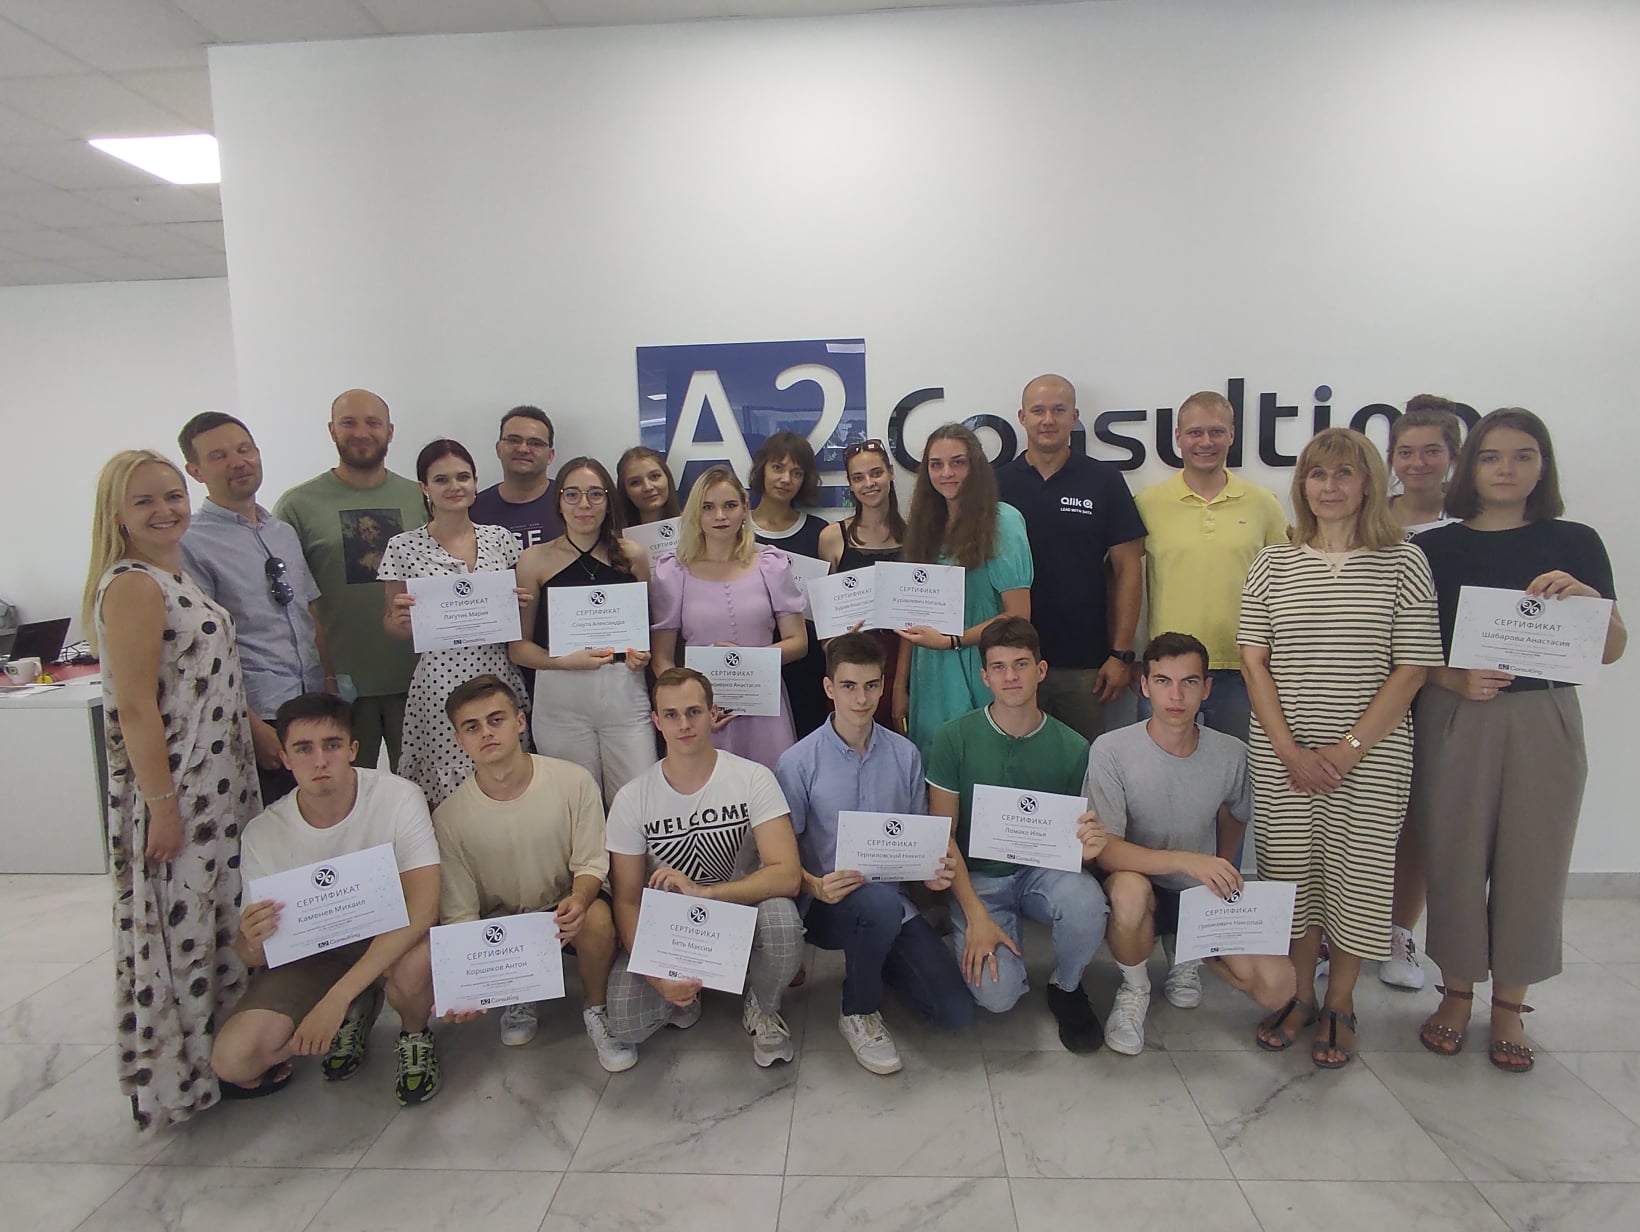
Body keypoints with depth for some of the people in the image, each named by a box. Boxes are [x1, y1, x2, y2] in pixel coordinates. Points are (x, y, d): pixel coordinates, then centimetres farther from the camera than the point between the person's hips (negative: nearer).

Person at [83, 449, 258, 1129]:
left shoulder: (178, 578, 12)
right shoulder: (132, 586, -16)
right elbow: (135, 706, -20)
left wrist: (273, 741, 19)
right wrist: (162, 807, -20)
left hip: (218, 780, 9)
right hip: (173, 788, -9)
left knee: (218, 914, 17)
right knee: (180, 920, 3)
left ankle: (220, 1052, 33)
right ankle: (180, 1072, 20)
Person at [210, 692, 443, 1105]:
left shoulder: (398, 799, -22)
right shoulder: (264, 833, -12)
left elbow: (422, 907, -30)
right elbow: (253, 957, -5)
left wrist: (336, 997, -35)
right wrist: (252, 941, -32)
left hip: (388, 936, -2)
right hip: (307, 952, 3)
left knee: (416, 965, -37)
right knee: (232, 1059, -18)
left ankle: (415, 1036, 1)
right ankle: (356, 1013, 11)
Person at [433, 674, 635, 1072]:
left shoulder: (573, 781, -17)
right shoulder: (449, 817, -14)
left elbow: (591, 865, -10)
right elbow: (459, 915, -10)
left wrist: (578, 900, -34)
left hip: (566, 908, -2)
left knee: (597, 917, -35)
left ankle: (596, 1010, -3)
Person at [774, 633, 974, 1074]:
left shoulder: (905, 754, 2)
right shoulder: (798, 762, -9)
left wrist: (932, 871, -11)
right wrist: (816, 885, -25)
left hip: (893, 897, 4)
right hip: (827, 904, -4)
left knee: (956, 1012, -8)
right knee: (882, 904, -38)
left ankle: (870, 962, 22)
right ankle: (857, 1012, -6)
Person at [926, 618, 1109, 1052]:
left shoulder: (1072, 748, -6)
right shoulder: (955, 738, -10)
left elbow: (1077, 832, 4)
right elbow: (942, 836, -7)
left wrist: (1088, 847, -22)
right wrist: (976, 915, -16)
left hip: (1044, 869, 1)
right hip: (978, 876, -1)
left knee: (1087, 904, -33)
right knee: (997, 995, -22)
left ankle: (1066, 988, 1)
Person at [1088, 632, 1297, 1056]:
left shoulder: (1231, 755, -6)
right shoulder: (1111, 751, -19)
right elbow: (1105, 849, -25)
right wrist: (1186, 861, -35)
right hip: (1138, 884, -3)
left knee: (1277, 986, -16)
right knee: (1130, 889, -38)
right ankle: (1135, 988, -4)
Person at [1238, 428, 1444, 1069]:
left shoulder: (1404, 561, 0)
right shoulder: (1273, 563, 5)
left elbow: (1412, 667, -4)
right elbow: (1253, 660, 2)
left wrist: (1350, 747, -11)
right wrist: (1289, 749, -8)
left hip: (1372, 756, -1)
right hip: (1282, 753, 2)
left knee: (1359, 872, 5)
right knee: (1292, 869, 8)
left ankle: (1339, 1003, 25)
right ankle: (1300, 993, 28)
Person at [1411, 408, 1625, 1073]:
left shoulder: (1574, 543, 5)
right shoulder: (1435, 547, 2)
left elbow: (1612, 650, 3)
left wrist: (1585, 597, -15)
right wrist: (1456, 680, -15)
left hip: (1542, 720, 1)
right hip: (1454, 718, -1)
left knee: (1532, 862, 6)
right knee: (1454, 857, 5)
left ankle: (1509, 1004, 23)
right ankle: (1456, 992, 23)